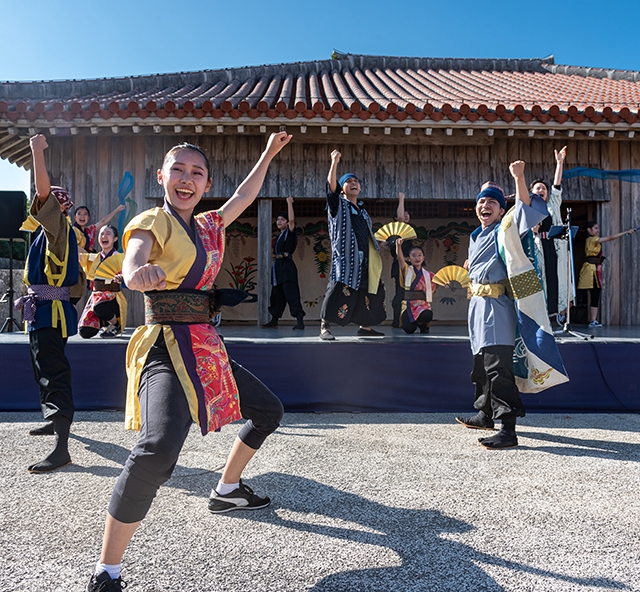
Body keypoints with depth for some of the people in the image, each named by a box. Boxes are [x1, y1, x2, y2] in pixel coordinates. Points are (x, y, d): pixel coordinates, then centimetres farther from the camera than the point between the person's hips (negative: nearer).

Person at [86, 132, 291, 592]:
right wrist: (143, 274, -50)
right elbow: (132, 268, -26)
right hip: (166, 346, -8)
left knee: (269, 411, 19)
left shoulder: (209, 225, 15)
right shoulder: (153, 222, -6)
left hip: (207, 347, 9)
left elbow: (244, 196, 31)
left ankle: (227, 490, 38)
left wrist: (268, 155, 39)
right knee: (158, 449, -31)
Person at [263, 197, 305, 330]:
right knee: (276, 295, 12)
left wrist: (289, 202, -15)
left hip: (287, 267, -9)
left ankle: (300, 321, -17)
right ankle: (274, 320, 20)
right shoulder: (279, 236, 20)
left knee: (291, 294, -15)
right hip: (277, 268, 9)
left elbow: (292, 220, -18)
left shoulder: (289, 233, -3)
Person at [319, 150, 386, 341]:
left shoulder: (362, 209, 23)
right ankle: (325, 327, -11)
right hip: (345, 258, -6)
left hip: (365, 260, 7)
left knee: (368, 292, 8)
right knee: (338, 289, -15)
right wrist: (334, 162, -17)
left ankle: (365, 326, 20)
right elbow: (331, 186, -11)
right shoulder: (338, 204, 6)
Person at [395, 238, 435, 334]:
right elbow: (400, 258, -9)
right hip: (408, 304, -1)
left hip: (423, 304, 1)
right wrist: (398, 245, -26)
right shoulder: (407, 270, 7)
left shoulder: (428, 275, 15)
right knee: (409, 329, -21)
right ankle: (414, 323, 20)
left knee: (427, 316, -35)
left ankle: (423, 325, 5)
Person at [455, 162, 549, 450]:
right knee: (481, 362, 18)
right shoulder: (476, 237, 18)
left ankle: (508, 430, -15)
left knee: (497, 364, -16)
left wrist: (519, 178, -33)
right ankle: (486, 414, 34)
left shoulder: (505, 229, -6)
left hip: (496, 305, -9)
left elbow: (525, 208, -25)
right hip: (478, 304, 9)